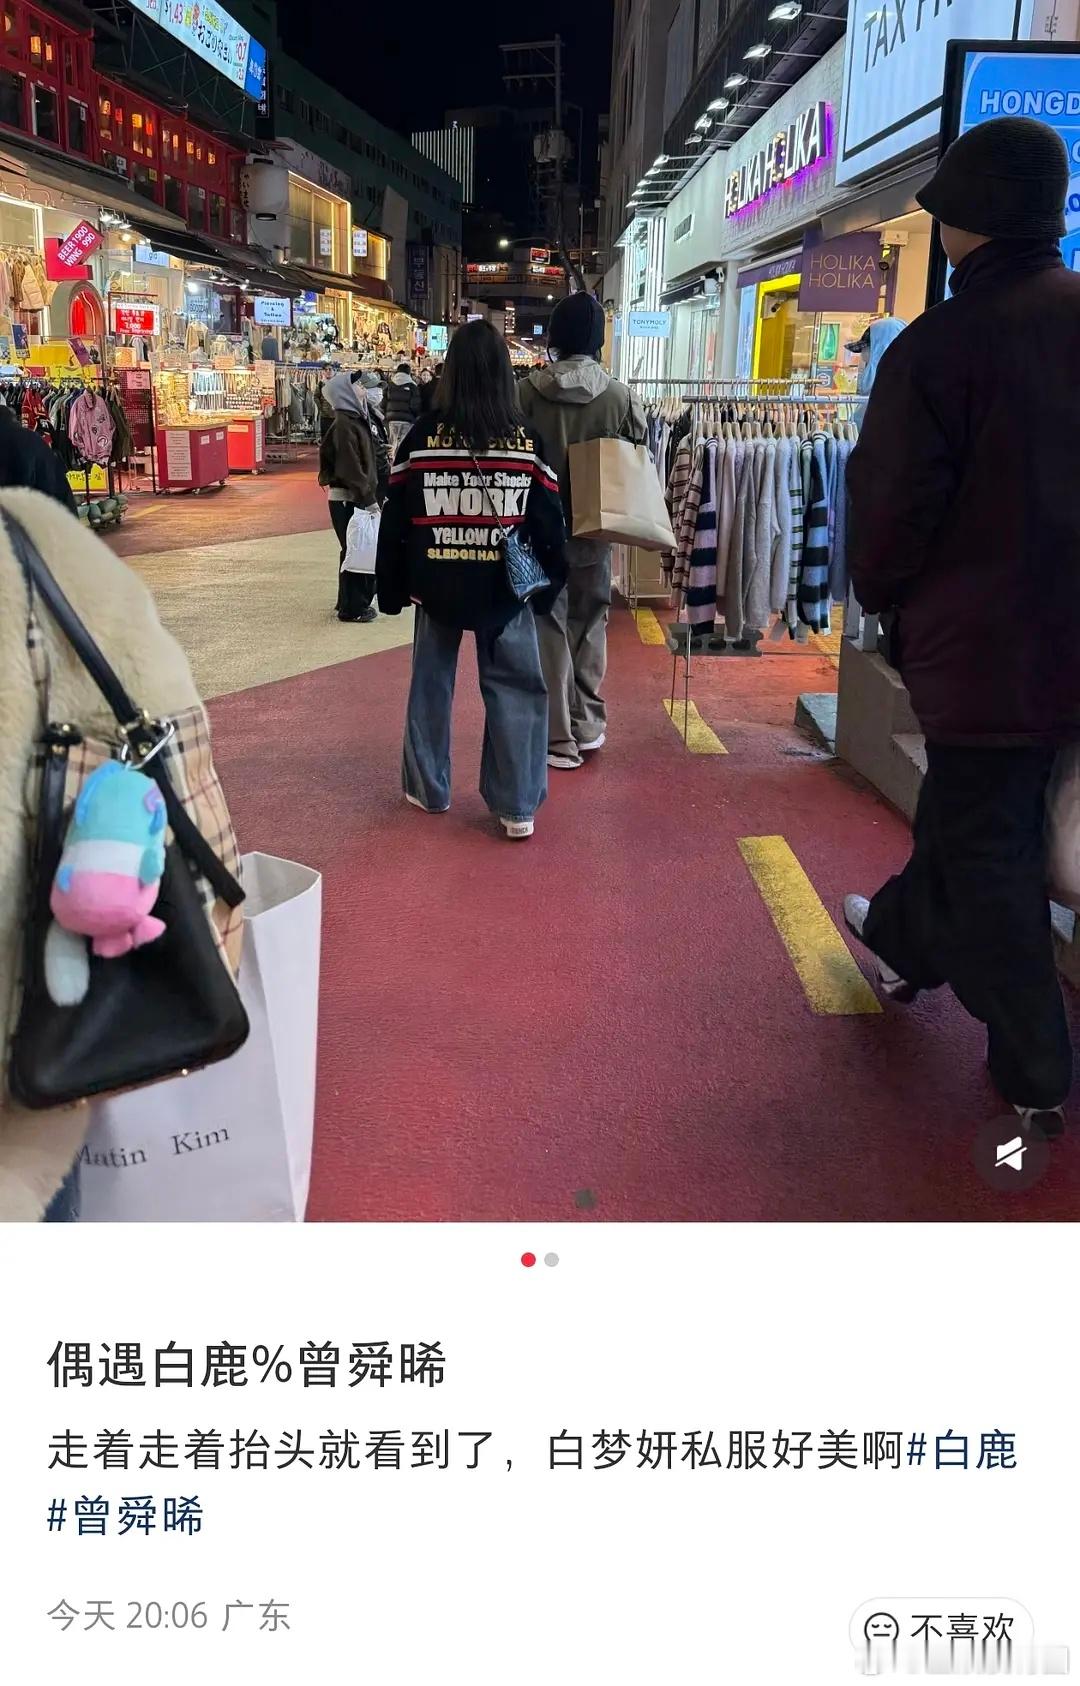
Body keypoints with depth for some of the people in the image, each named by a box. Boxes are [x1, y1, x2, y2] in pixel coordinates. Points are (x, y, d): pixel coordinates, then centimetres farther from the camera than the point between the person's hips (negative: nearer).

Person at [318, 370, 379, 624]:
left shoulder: (355, 419, 13)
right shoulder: (344, 425, -16)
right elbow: (349, 467, -21)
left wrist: (370, 493, 16)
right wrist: (366, 496, -20)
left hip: (358, 498, 9)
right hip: (348, 499, -9)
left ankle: (354, 602, 27)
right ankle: (352, 607, 6)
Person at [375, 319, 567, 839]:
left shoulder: (422, 438, -4)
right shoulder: (527, 440, -6)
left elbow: (395, 520, -1)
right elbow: (548, 522, -3)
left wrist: (391, 588, 8)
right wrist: (550, 583, 9)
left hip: (436, 586, 1)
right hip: (503, 589, -1)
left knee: (431, 684, 16)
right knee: (513, 689, 6)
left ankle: (428, 789, 26)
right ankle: (517, 806, 4)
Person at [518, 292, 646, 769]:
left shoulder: (528, 391, -10)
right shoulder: (619, 396, -7)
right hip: (595, 530, 1)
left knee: (549, 630, 7)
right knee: (589, 626, 18)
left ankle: (559, 738, 8)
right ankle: (587, 725, 24)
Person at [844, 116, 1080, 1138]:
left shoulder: (938, 345, -16)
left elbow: (893, 505, -13)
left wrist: (876, 590, 6)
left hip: (978, 634, -6)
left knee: (983, 842, 5)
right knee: (968, 802, 24)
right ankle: (903, 939, 46)